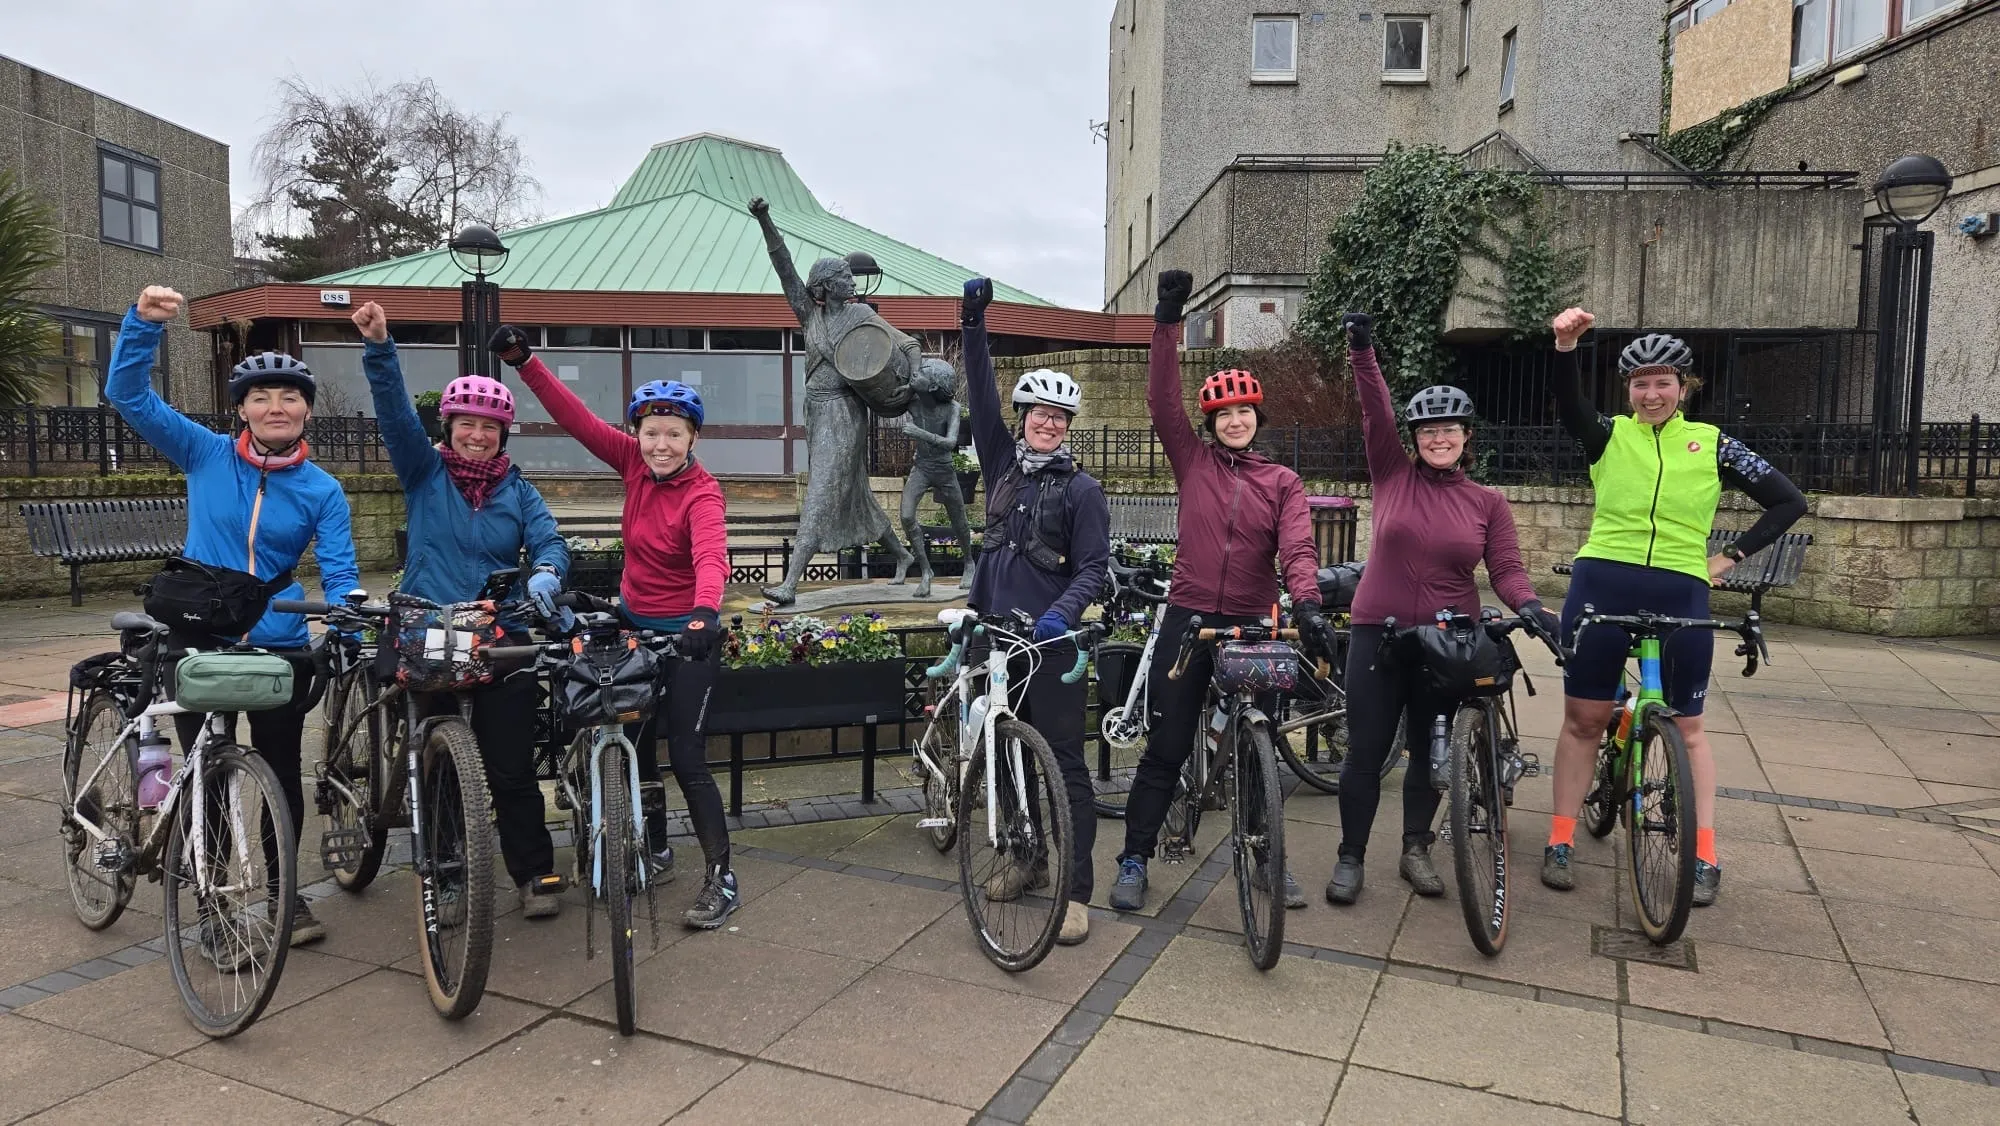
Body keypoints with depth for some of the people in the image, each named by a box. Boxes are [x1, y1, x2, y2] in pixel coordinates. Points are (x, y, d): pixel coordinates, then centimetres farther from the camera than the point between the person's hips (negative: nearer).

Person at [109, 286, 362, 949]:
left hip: (281, 648, 0)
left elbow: (339, 575, -7)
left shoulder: (322, 492, -2)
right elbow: (129, 394, -4)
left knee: (281, 772, 8)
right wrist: (145, 322, -18)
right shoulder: (206, 455, -1)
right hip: (200, 639, 0)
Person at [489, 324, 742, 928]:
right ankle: (655, 850, 36)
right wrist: (525, 361, -15)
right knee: (633, 742, 16)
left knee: (686, 758, -7)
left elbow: (711, 556, -39)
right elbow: (577, 418, -7)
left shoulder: (702, 493, -21)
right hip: (635, 624, 7)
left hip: (686, 634, -7)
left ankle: (722, 877, 4)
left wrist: (704, 612, -57)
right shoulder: (634, 464, -5)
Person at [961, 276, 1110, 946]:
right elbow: (982, 396, 5)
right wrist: (974, 325, -3)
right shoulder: (1003, 465, 10)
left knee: (1064, 761, -5)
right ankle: (1026, 859, 30)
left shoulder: (1081, 489, -3)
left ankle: (1076, 890, -2)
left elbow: (1093, 567, -8)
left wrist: (1063, 612, -26)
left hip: (1051, 641, -5)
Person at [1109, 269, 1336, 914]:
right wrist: (1168, 320, -18)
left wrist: (1307, 604, -29)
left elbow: (1297, 548, -10)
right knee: (1166, 747, 1)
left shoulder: (1282, 483, 5)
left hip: (1253, 625, 1)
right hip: (1189, 618, -1)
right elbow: (1162, 400, -9)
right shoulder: (1193, 462, 3)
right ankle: (1135, 860, 13)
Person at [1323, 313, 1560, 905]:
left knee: (1432, 751, 13)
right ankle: (1350, 857, 16)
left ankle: (1416, 850, 31)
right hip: (1378, 635, -2)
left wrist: (1531, 607, -21)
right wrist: (1362, 350, -21)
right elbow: (1376, 414, -10)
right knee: (1365, 752, 2)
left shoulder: (1488, 502, 4)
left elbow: (1506, 569, -2)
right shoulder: (1394, 475, 0)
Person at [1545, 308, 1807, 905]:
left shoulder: (1712, 443, 6)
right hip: (1601, 587, 0)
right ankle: (1560, 841, 15)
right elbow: (1568, 406, -18)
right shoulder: (1609, 434, 4)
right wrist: (1566, 346, -35)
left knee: (1686, 724, 9)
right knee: (1582, 717, 6)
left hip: (1680, 596, 0)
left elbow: (1790, 502, 9)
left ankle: (1705, 855, 18)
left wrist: (1731, 556, 3)